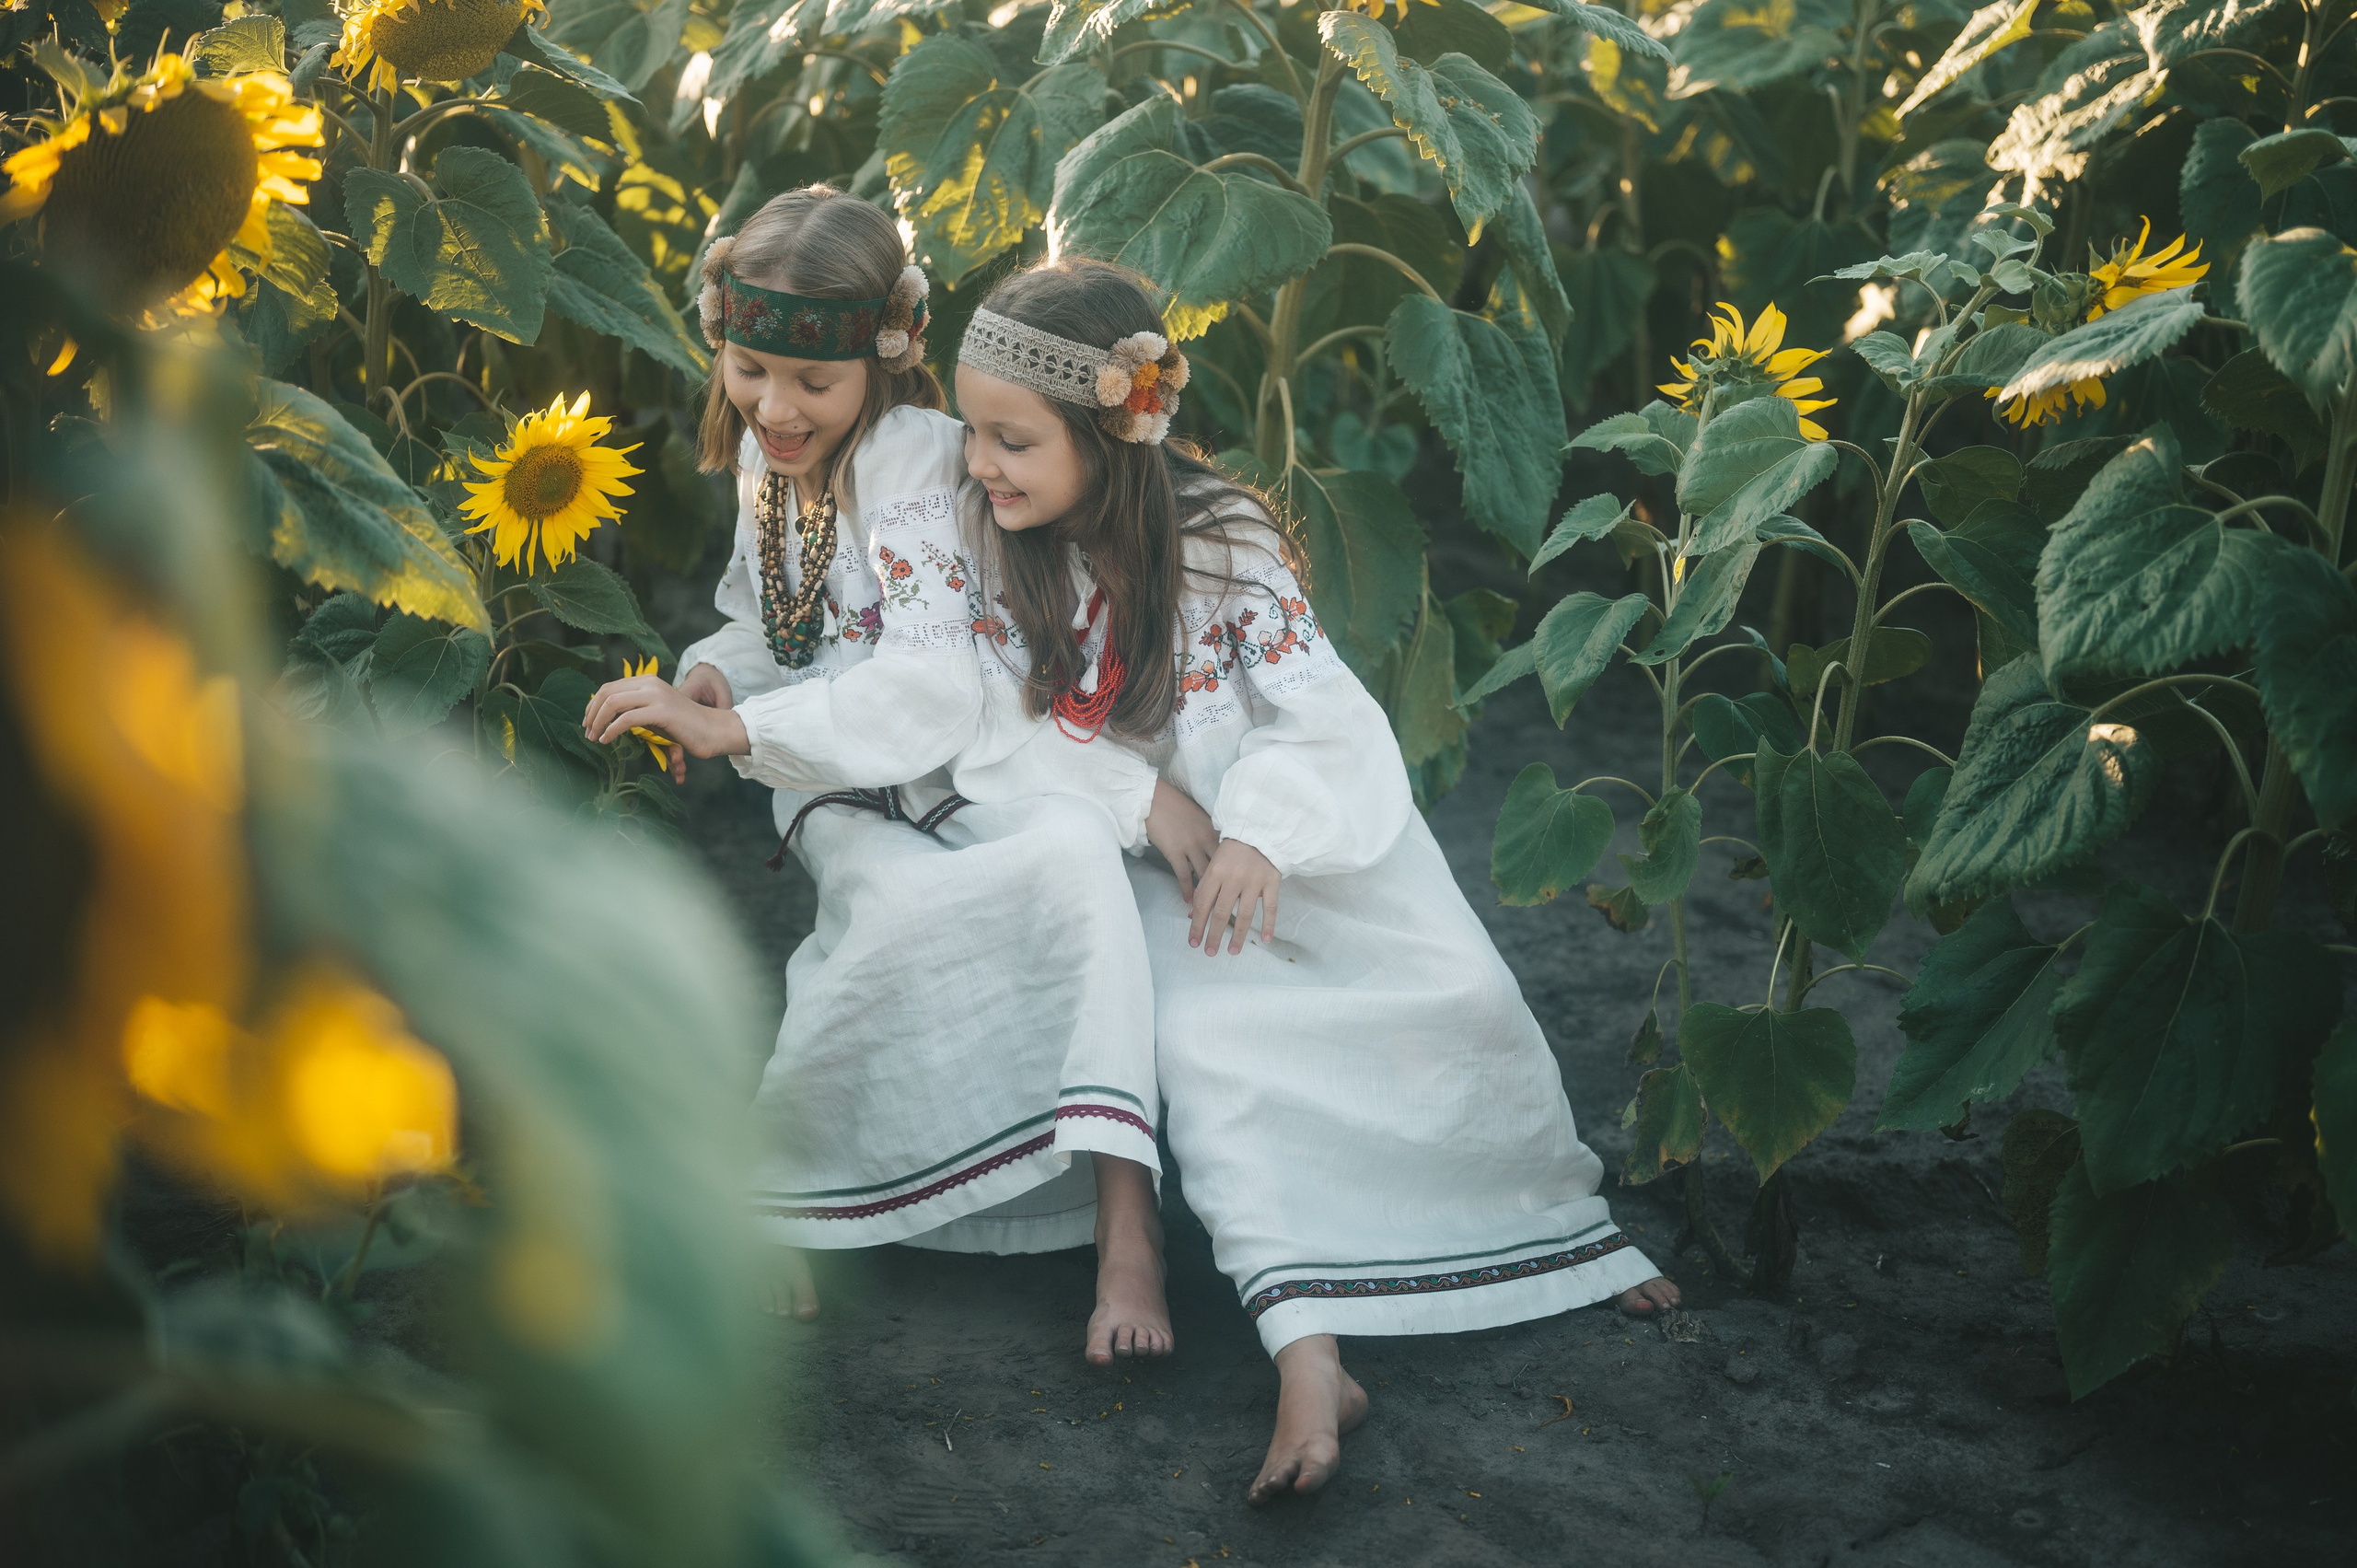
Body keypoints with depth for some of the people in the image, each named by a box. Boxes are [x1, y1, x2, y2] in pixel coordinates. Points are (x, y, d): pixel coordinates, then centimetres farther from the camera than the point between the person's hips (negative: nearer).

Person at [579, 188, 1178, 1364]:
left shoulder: (916, 454, -13)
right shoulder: (761, 459, 10)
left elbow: (933, 688, -23)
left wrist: (734, 730, -28)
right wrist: (711, 675, 0)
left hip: (958, 771, -3)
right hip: (839, 795, 3)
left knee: (1077, 848, -38)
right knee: (901, 907, -34)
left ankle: (1124, 1213, -44)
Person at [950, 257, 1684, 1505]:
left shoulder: (1220, 542, -15)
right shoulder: (1001, 549, -8)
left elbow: (1326, 720, -15)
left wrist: (1262, 834, -31)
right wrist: (1153, 809, -18)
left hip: (1301, 824, -1)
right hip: (1143, 852, 1)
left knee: (1456, 992, -15)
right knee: (1196, 1036, -26)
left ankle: (1570, 1223, 10)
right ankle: (1309, 1356, -34)